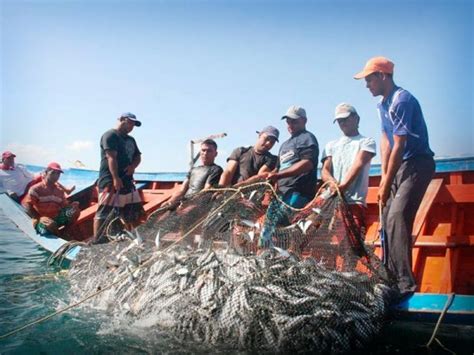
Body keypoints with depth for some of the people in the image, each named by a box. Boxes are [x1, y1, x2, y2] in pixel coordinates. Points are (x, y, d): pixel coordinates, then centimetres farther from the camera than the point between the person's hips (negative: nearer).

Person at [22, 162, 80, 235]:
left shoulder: (60, 191, 13)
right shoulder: (36, 189, -6)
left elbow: (65, 206, 10)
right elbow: (27, 205, -12)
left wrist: (71, 206, -13)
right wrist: (38, 218, -20)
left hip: (56, 219, 6)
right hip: (41, 221, -5)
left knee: (75, 211, -14)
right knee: (50, 224, -41)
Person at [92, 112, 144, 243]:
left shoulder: (131, 140, 21)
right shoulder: (110, 135, -7)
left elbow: (138, 157, 20)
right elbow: (111, 157, -17)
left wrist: (133, 165, -4)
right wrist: (115, 178, -26)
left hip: (127, 180, 9)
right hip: (110, 181, -9)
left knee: (134, 211, 12)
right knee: (105, 211, -11)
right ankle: (96, 240, -9)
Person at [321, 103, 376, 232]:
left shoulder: (367, 142, 12)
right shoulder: (331, 145, 25)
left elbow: (358, 165, -6)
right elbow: (324, 171, 11)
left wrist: (343, 186, -23)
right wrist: (333, 182, -14)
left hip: (354, 202, -4)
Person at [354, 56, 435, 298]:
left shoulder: (402, 101, -19)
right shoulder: (383, 105, 11)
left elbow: (399, 146, -21)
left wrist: (387, 184, -17)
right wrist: (384, 176, 4)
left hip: (418, 164, -10)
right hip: (400, 166, 10)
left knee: (397, 217, -21)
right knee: (388, 219, 10)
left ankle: (405, 283, -20)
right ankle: (391, 276, 19)